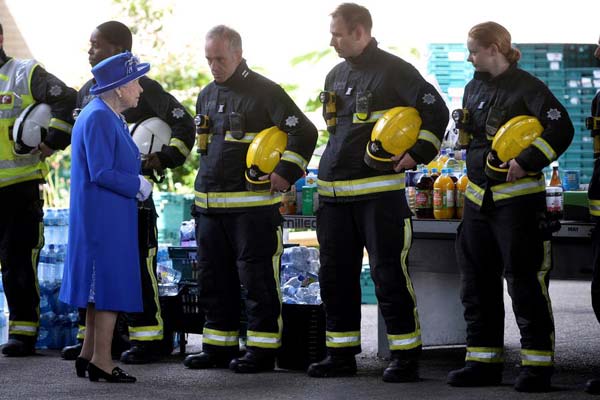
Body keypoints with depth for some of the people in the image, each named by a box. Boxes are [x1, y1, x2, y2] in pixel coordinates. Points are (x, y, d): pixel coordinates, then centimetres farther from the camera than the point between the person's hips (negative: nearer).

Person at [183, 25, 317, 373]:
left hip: (253, 204, -8)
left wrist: (286, 173, -16)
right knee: (213, 279, 11)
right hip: (209, 203, 8)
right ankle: (219, 347, 19)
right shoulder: (207, 96, 15)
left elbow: (304, 132, -12)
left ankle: (263, 348, 0)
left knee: (257, 278, -6)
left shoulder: (264, 92, -7)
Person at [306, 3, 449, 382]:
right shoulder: (336, 75, 16)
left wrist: (418, 152, -17)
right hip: (334, 191, 8)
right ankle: (341, 354, 17)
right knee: (335, 275, 9)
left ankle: (406, 355, 1)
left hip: (379, 190, -8)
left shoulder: (395, 71, -7)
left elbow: (436, 112, -9)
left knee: (389, 273, -6)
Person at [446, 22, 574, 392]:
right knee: (478, 282, 10)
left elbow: (562, 129, -20)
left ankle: (538, 363, -1)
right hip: (478, 197, 8)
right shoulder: (475, 87, 13)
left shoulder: (526, 87, -11)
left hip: (518, 198, -8)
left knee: (525, 281, -6)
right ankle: (484, 361, 17)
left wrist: (527, 162, -24)